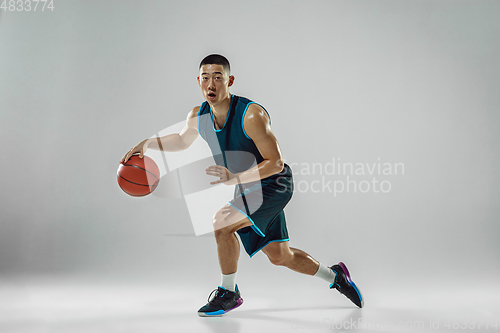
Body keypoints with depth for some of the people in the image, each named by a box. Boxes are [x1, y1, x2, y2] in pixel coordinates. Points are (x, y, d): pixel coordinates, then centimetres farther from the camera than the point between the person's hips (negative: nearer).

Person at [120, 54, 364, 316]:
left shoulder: (251, 115, -27)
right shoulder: (198, 116, -6)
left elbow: (276, 163, -26)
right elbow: (182, 140, 15)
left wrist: (235, 178, -36)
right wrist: (148, 143, 0)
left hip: (273, 185, -7)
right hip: (247, 188, 7)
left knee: (221, 223, -24)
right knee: (279, 256, 15)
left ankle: (228, 293, 1)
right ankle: (335, 276, 40)